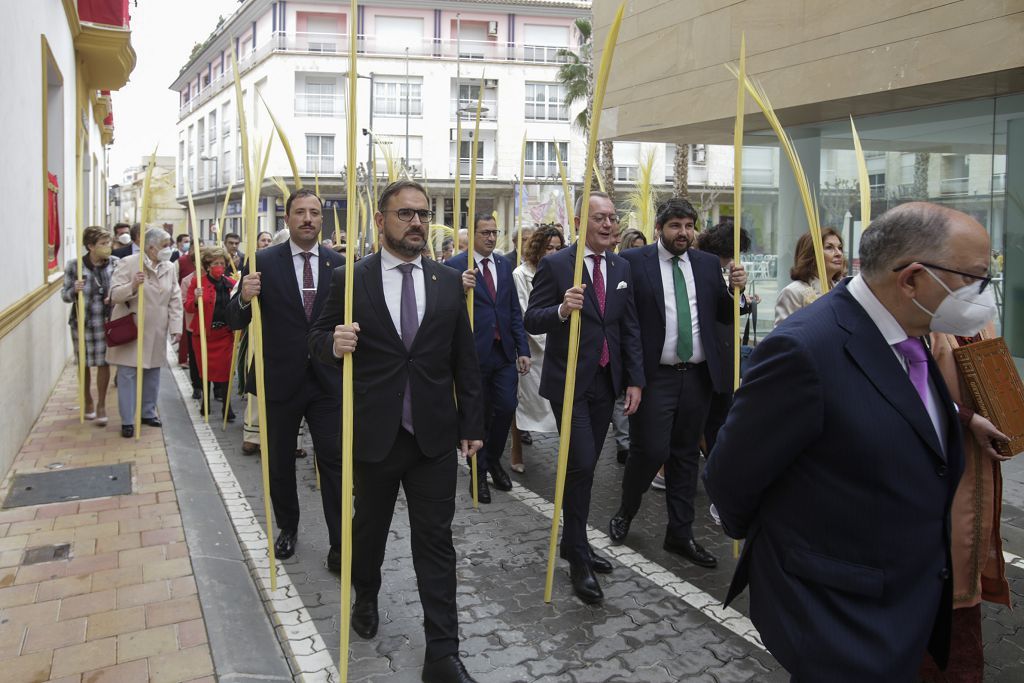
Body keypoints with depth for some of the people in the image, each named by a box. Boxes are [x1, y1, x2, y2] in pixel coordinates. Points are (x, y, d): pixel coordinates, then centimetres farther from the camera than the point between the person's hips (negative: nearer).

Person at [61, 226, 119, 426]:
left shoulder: (115, 263, -5)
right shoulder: (74, 265, -8)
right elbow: (65, 295, -1)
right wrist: (74, 290, -23)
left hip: (106, 323, 0)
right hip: (82, 323, 0)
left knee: (103, 363, 4)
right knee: (84, 364, 13)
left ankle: (101, 405, 18)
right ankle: (88, 401, 33)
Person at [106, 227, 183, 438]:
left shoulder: (170, 268, 5)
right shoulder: (128, 263, -9)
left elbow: (175, 300, 5)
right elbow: (115, 294, -12)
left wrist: (176, 327, -2)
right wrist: (132, 285, -30)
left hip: (156, 332, 4)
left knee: (153, 373, 12)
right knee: (127, 374, -1)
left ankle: (148, 413, 28)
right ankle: (127, 421, 7)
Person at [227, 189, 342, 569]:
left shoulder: (339, 264, 0)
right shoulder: (264, 263, -5)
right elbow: (236, 322, -5)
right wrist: (244, 298, -26)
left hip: (327, 381, 0)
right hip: (280, 380, 0)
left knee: (334, 464, 0)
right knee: (280, 463, 15)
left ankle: (340, 548, 7)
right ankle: (287, 528, 37)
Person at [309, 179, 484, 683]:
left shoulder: (449, 282, 3)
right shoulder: (349, 279, -3)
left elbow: (465, 359, 6)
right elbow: (319, 339, 2)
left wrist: (472, 424, 5)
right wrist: (335, 343, -22)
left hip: (435, 434, 1)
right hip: (374, 433, 0)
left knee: (435, 540, 4)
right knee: (369, 525, 20)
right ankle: (365, 597, 48)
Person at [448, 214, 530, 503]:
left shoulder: (504, 264, 9)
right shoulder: (455, 266, -8)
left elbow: (514, 310, 10)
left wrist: (522, 349, 6)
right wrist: (460, 288, -32)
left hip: (504, 352, 4)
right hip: (474, 352, -4)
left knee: (506, 409, 6)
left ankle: (493, 460, 33)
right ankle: (478, 472, 27)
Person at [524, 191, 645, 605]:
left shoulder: (621, 267, 9)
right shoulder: (555, 266, -9)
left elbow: (630, 327, 11)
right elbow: (532, 321, -9)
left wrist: (635, 379, 5)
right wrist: (562, 309, -30)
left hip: (606, 381, 6)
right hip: (569, 382, -6)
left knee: (586, 465, 14)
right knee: (581, 465, -10)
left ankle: (573, 543, 30)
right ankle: (579, 560, 4)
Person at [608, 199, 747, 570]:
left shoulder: (709, 264, 9)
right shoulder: (633, 262, -5)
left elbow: (724, 317, 10)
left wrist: (736, 290, -7)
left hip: (697, 375, 5)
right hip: (655, 375, -4)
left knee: (686, 455, 12)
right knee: (650, 450, -4)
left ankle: (680, 534, 24)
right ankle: (626, 510, 26)